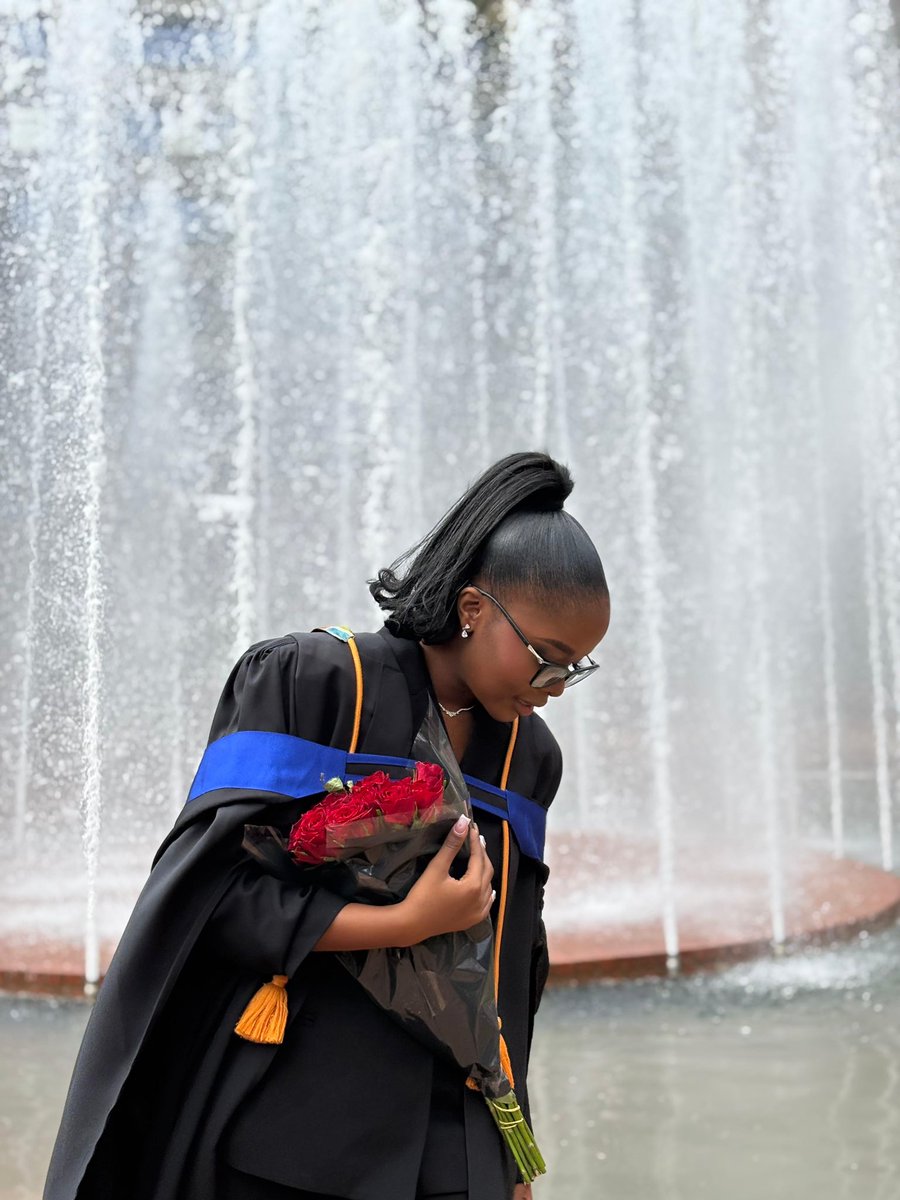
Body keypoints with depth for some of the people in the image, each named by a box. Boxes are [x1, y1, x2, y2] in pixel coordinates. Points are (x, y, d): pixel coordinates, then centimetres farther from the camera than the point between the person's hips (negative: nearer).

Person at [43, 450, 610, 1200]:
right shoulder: (311, 683, -9)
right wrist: (409, 923, -18)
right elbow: (205, 886, -14)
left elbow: (511, 971, 12)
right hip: (281, 1123, -4)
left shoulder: (528, 758, 6)